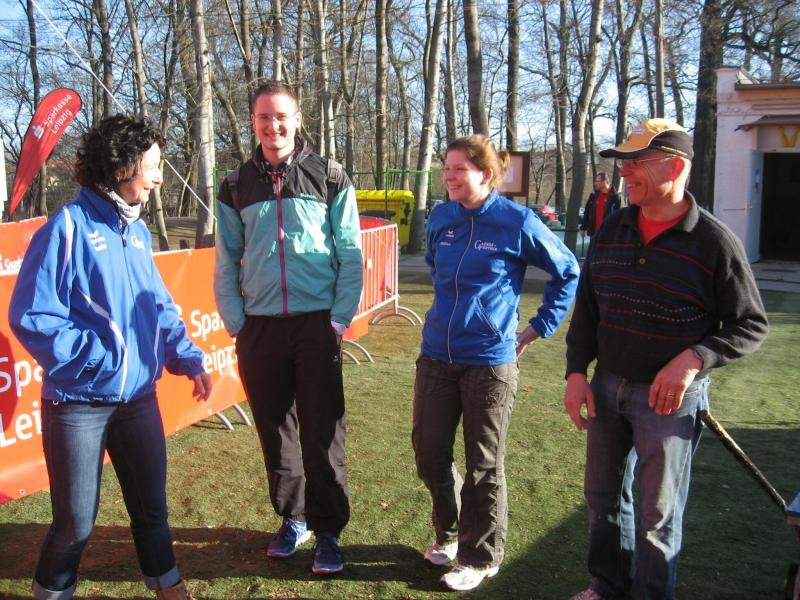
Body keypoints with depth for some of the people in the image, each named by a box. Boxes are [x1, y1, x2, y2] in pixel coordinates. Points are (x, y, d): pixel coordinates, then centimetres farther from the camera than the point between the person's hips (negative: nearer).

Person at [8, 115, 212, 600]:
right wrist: (98, 356, -18)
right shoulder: (68, 227, -14)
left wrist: (188, 359, 0)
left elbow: (160, 306, 12)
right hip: (79, 402, -5)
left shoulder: (137, 230, 5)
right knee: (77, 519, 9)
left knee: (152, 504, 17)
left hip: (139, 397, 6)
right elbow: (31, 316, -16)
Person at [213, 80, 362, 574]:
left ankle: (328, 531, 14)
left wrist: (340, 318, -7)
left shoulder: (330, 178, 2)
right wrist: (236, 322, 2)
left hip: (316, 324, -2)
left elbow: (350, 255, 0)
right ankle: (292, 518, 28)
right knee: (275, 430, 11)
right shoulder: (236, 187, 9)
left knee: (322, 433, 0)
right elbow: (227, 263, 11)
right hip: (259, 328, 3)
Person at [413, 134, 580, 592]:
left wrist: (539, 327, 0)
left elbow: (568, 272, 1)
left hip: (489, 361, -5)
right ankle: (450, 531, 38)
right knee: (429, 452, 12)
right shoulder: (441, 218, 3)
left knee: (484, 466, 8)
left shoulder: (517, 222, -11)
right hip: (436, 356, 5)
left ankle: (481, 558, 27)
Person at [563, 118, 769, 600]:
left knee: (658, 513, 8)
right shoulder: (613, 230, 3)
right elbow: (587, 308, 9)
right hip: (608, 385, 6)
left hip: (670, 397, -5)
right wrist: (577, 372, 2)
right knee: (604, 495, 18)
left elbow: (752, 325, -8)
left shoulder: (714, 242, -13)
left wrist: (693, 360, -22)